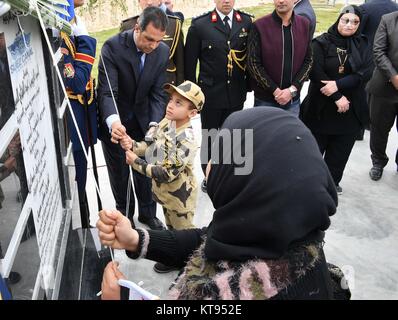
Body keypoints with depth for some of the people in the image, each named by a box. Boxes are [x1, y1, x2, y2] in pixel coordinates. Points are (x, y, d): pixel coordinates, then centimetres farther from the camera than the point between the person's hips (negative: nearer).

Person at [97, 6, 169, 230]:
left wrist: (154, 124, -26)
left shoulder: (163, 52, -11)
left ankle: (148, 213, 35)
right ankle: (124, 213, 34)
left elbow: (158, 93, -9)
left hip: (142, 118, 3)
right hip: (114, 120, -3)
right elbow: (107, 92, -29)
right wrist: (113, 121, -48)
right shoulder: (113, 47, -24)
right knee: (119, 171, 12)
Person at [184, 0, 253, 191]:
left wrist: (248, 85, 4)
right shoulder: (199, 25, -6)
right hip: (210, 94, -2)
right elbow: (189, 62, -3)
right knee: (209, 139, 11)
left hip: (236, 94, 3)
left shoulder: (246, 22, 2)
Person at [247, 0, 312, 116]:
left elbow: (308, 60, 2)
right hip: (265, 100, -2)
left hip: (293, 100, 3)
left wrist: (293, 89, -11)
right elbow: (253, 63, -9)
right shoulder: (260, 25, -8)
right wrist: (275, 90, -13)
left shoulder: (304, 24, 2)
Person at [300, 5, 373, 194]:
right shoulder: (321, 43, -4)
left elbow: (365, 73, -6)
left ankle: (332, 182, 30)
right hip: (321, 107, -3)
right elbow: (316, 73, -12)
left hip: (350, 109, 3)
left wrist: (338, 84, -20)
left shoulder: (361, 45, 6)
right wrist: (337, 98, -16)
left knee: (341, 150, 11)